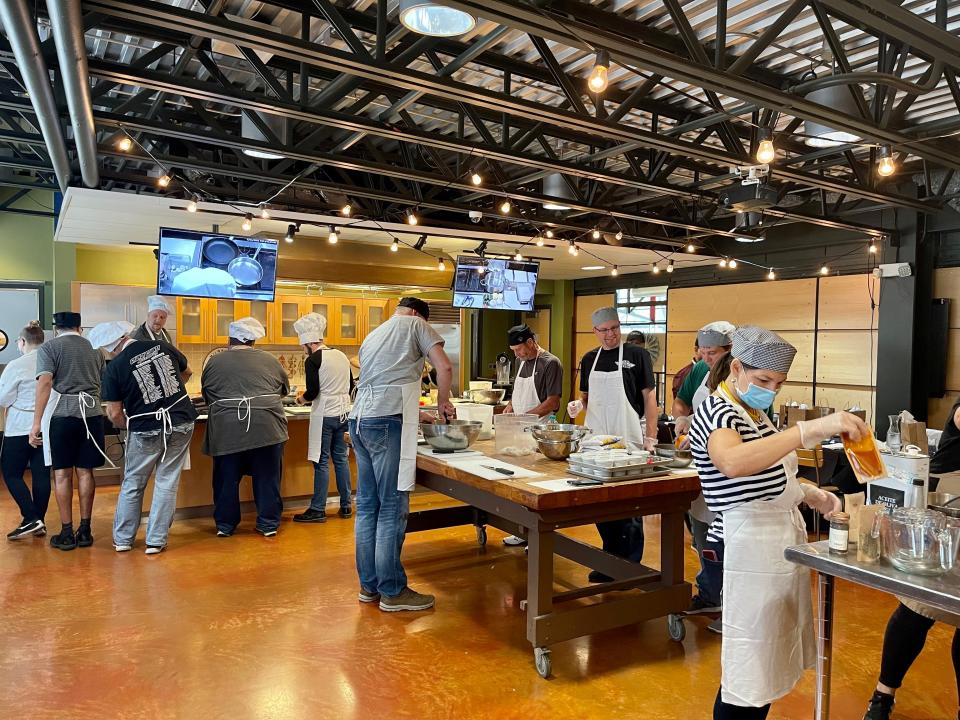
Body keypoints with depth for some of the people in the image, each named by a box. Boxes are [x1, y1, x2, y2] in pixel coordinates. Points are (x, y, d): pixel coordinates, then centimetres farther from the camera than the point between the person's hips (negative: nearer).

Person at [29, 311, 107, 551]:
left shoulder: (49, 347, 2)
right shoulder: (94, 349, 13)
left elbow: (45, 383, -12)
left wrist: (37, 422, -13)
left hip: (61, 414, -3)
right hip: (92, 413, 3)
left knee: (62, 473, 5)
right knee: (85, 472, 8)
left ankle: (67, 533, 9)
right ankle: (85, 530, 12)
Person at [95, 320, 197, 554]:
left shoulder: (114, 368, -10)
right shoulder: (162, 346, 0)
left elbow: (114, 414, -7)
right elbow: (185, 370, 17)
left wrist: (129, 426, 12)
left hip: (146, 430, -3)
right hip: (182, 423, 3)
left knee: (132, 485, 16)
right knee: (167, 483, 8)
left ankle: (123, 539, 26)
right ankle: (156, 541, 13)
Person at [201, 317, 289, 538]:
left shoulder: (214, 362, 10)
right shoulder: (270, 360, 10)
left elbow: (206, 394, 19)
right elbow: (285, 389, 21)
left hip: (227, 429, 0)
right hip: (267, 426, 0)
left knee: (227, 478, 11)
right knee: (267, 477, 9)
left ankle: (225, 524, 20)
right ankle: (268, 523, 16)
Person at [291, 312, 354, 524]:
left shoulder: (313, 360, -11)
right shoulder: (341, 356, 9)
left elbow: (312, 392, -14)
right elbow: (351, 385, 15)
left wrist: (301, 399, 5)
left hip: (324, 416, -7)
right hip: (343, 413, 7)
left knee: (321, 462, 0)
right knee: (341, 458, 13)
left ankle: (318, 510, 6)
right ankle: (346, 505, 19)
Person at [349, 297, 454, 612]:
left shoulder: (372, 336, 28)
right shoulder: (414, 324, 7)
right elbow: (444, 367, -4)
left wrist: (414, 413, 31)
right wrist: (443, 401, 12)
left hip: (359, 420, 8)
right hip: (387, 422, -8)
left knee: (367, 505, 11)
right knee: (392, 508, -3)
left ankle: (369, 585, 19)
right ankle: (392, 591, 4)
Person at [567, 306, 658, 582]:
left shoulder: (636, 355, -2)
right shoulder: (589, 359, 11)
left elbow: (649, 397, -3)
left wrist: (650, 438, -9)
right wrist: (578, 405, -5)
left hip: (628, 442, -4)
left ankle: (631, 566, 16)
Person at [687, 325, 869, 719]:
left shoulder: (755, 413, 13)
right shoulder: (715, 411, -17)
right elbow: (733, 464, -40)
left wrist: (807, 493, 6)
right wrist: (812, 428, -43)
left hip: (784, 537, 9)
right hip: (749, 545, -9)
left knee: (770, 655, 17)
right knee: (747, 671, -2)